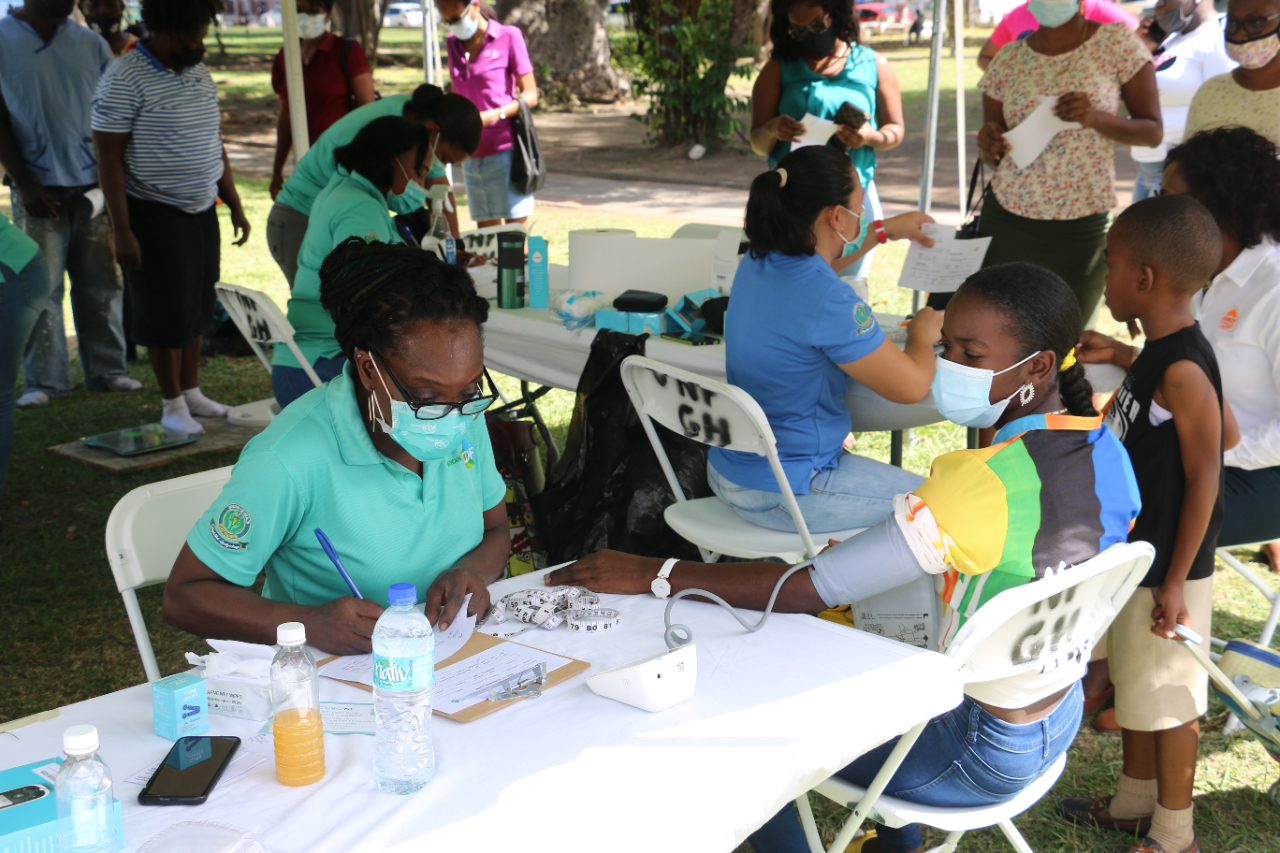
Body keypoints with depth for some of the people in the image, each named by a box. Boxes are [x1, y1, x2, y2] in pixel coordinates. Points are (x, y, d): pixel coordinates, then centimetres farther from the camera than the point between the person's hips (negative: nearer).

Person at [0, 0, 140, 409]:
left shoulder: (90, 43, 7)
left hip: (92, 186, 3)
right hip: (39, 188, -3)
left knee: (102, 283, 7)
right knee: (40, 287, 1)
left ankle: (106, 370, 18)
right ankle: (44, 380, 10)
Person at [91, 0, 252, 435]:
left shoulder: (199, 72, 9)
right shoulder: (125, 79, -15)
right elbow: (109, 158, -16)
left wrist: (235, 206, 16)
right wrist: (122, 230, -19)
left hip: (202, 211, 7)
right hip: (154, 215, -7)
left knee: (197, 306, 13)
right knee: (167, 312, -1)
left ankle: (191, 391, 25)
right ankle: (172, 404, 11)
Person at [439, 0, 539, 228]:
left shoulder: (508, 36, -4)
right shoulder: (452, 43, 12)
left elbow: (530, 95, -5)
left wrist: (495, 115, -21)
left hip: (505, 149, -5)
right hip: (472, 155, 5)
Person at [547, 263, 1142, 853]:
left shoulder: (979, 482, -33)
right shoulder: (1107, 451, -6)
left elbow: (809, 591, -33)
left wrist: (650, 574, -29)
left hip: (982, 756, -8)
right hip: (1058, 722, 8)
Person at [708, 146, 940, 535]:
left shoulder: (756, 264, -1)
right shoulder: (827, 300, -28)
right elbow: (912, 386, -20)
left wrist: (888, 230, 34)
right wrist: (922, 334, 1)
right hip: (781, 494, -9)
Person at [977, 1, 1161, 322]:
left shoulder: (1117, 42, -3)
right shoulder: (1008, 60, 4)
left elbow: (1152, 132, -2)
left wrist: (1096, 118, -19)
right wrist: (988, 145, -12)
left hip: (1080, 231, -2)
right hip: (1006, 220, 2)